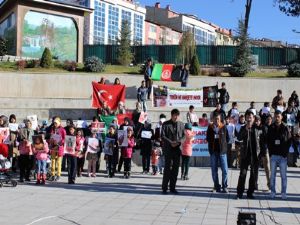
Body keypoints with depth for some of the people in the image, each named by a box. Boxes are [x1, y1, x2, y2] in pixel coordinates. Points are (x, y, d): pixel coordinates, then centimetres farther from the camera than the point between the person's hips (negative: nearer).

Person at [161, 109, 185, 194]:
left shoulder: (181, 124, 9)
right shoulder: (166, 124, -1)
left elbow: (183, 135, 9)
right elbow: (163, 136, -5)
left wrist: (179, 141, -10)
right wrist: (170, 142, -16)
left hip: (177, 149, 4)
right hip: (168, 149, -4)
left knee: (175, 169, 6)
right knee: (167, 168, -4)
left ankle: (172, 187, 14)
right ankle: (164, 188, 3)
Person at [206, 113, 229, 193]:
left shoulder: (223, 127, 2)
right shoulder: (210, 127, 5)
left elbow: (227, 138, 6)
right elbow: (207, 139, 9)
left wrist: (223, 144, -1)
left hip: (222, 151, -1)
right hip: (213, 151, 1)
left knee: (225, 170, -5)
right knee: (214, 170, 5)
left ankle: (224, 186, 6)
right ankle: (216, 186, 14)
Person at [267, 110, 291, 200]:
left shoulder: (285, 128, 1)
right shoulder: (271, 128, 5)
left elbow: (289, 141, 1)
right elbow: (268, 141, 7)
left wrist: (285, 152, -6)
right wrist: (271, 152, -2)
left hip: (283, 155, -1)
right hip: (273, 155, 2)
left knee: (283, 175, 3)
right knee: (272, 175, 6)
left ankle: (283, 193, 9)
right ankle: (273, 192, 13)